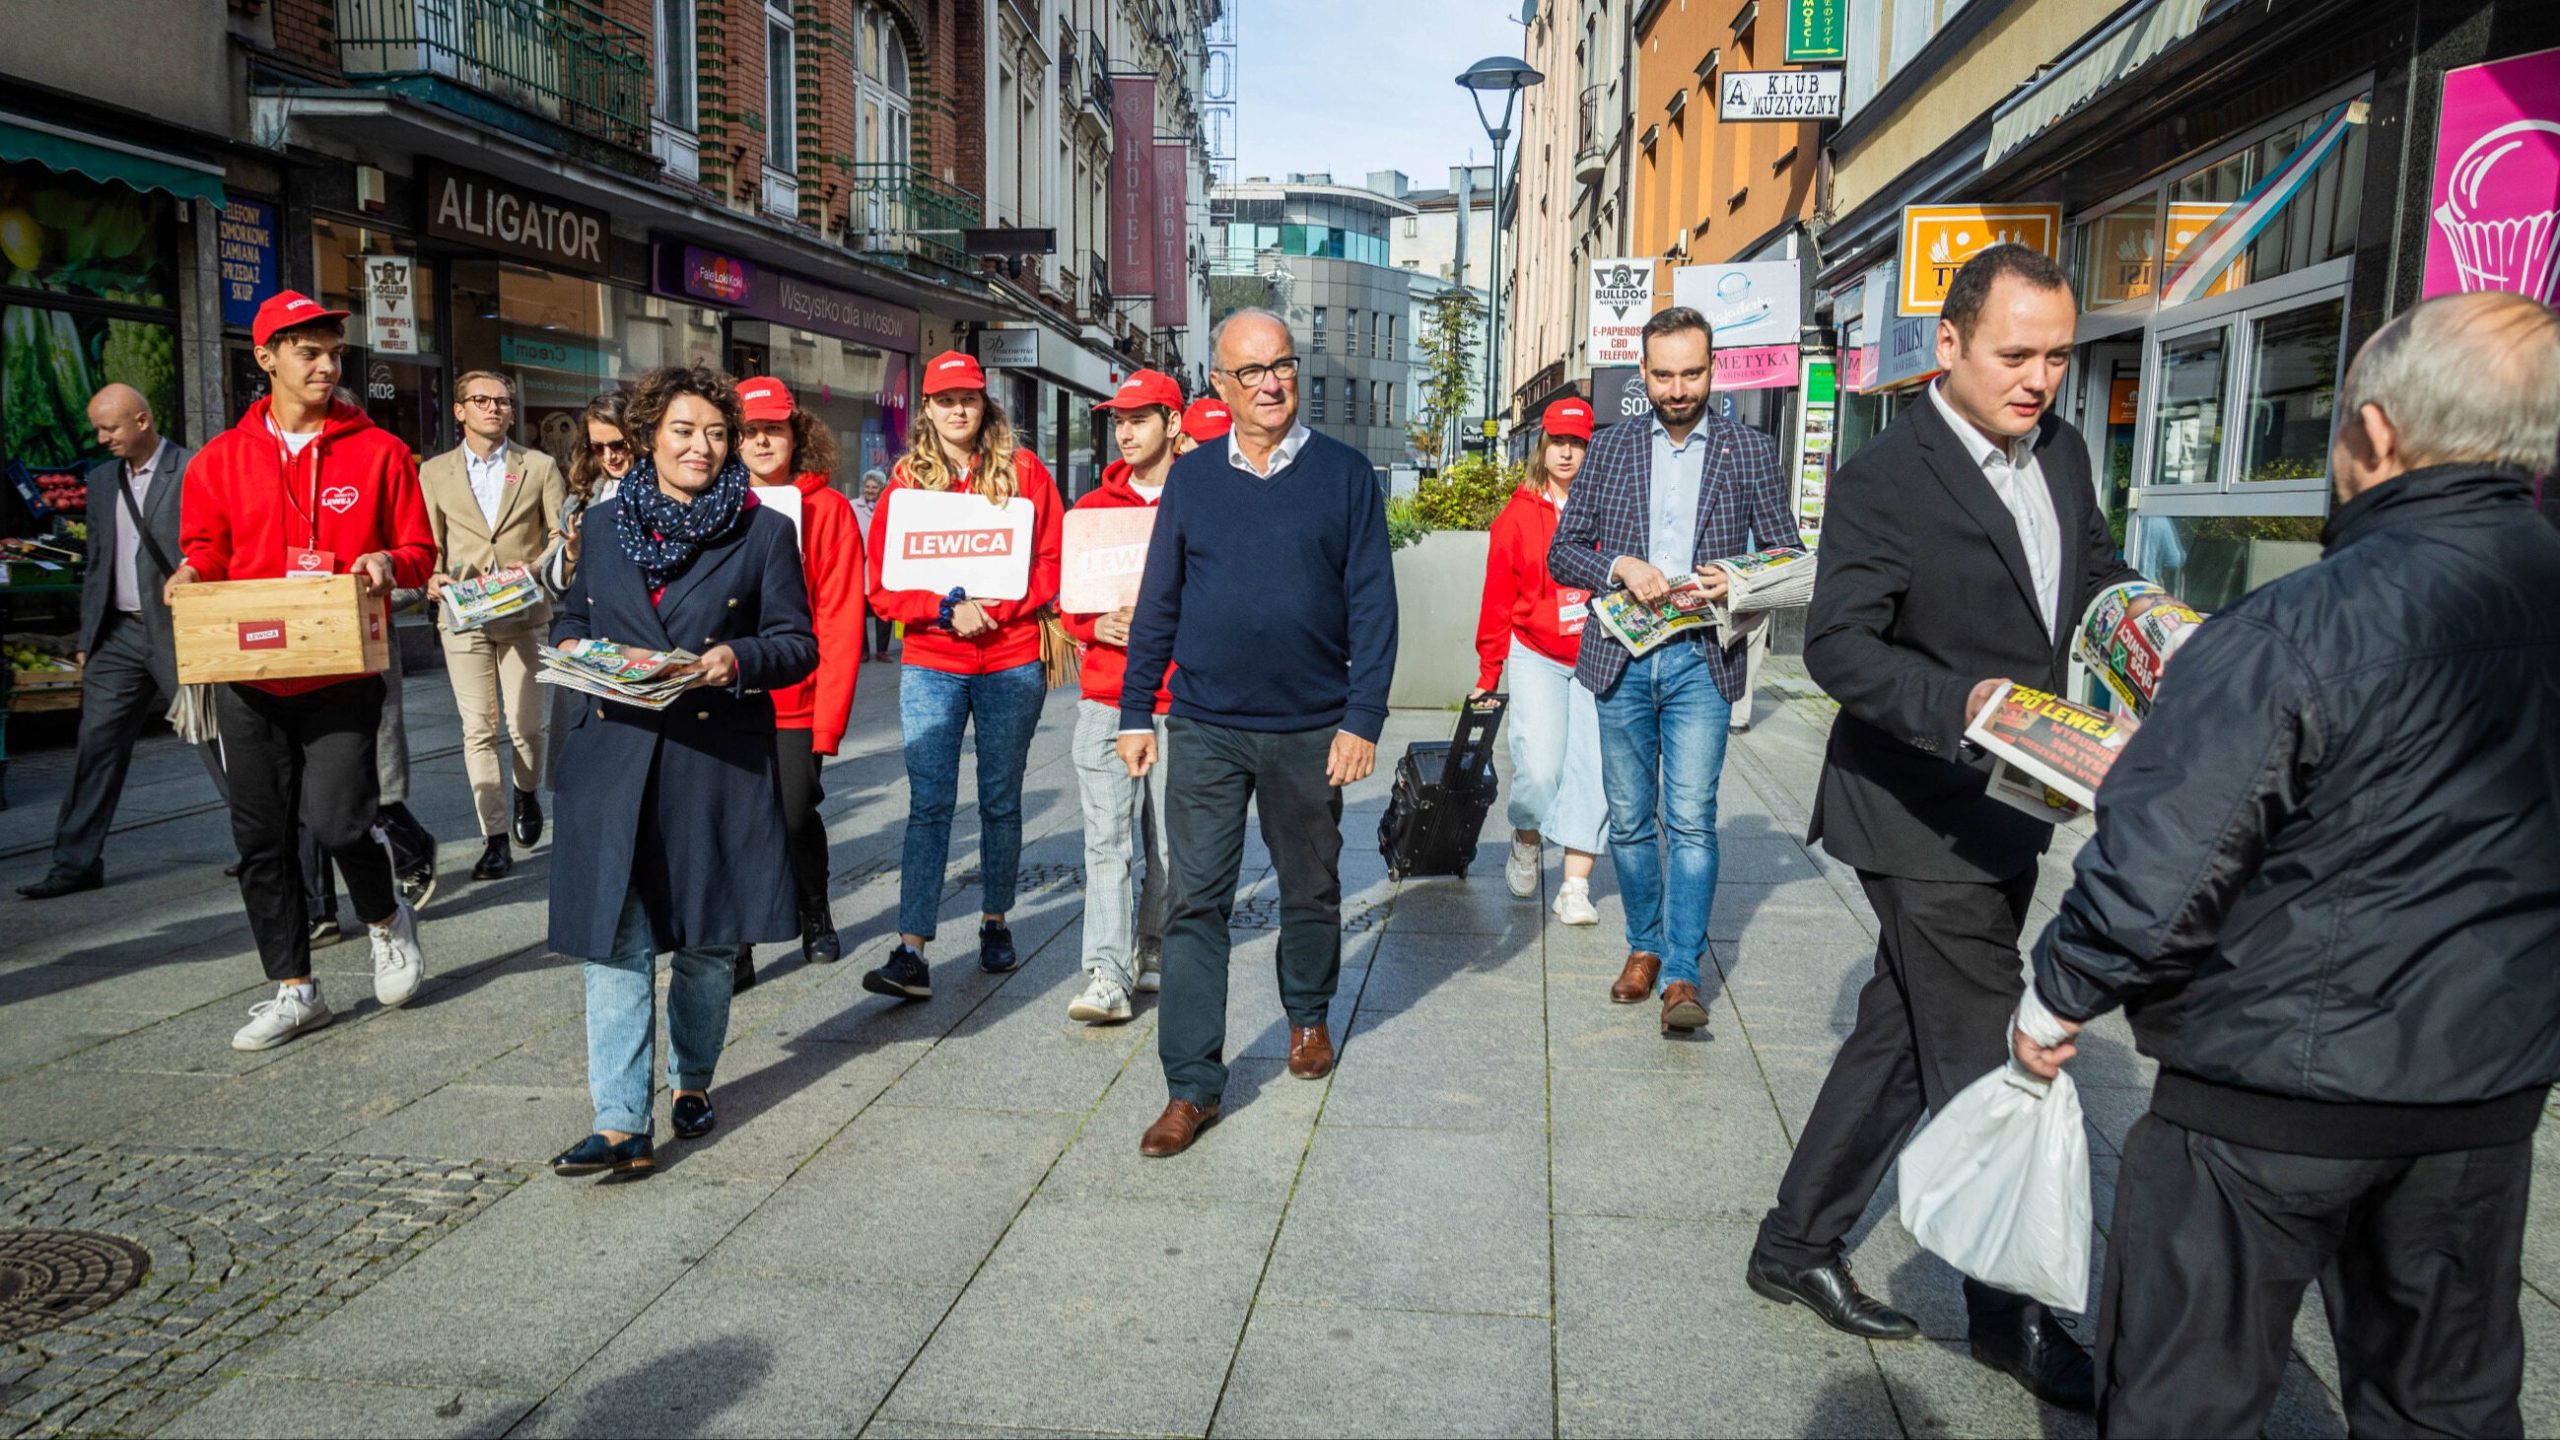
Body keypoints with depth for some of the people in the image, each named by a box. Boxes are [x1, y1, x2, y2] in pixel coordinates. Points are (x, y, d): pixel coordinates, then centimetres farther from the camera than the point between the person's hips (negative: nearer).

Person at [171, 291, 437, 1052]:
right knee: (261, 837, 7)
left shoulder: (378, 451, 3)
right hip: (250, 679, 3)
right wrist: (192, 575, -6)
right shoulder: (220, 460, 8)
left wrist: (389, 565, -16)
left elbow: (421, 552, 5)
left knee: (336, 819, -14)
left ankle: (386, 918, 20)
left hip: (343, 673, -3)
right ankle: (294, 990, 21)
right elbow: (206, 553, 15)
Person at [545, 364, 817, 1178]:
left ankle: (693, 1081, 31)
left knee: (706, 941, 10)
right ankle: (621, 1125, -2)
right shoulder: (603, 525, 12)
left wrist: (738, 660, -18)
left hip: (717, 763, -1)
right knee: (614, 941, -5)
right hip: (615, 757, 2)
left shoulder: (763, 531, 3)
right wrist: (572, 647, -2)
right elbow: (573, 616, 21)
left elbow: (798, 643, 2)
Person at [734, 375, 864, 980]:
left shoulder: (827, 507, 0)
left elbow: (841, 618, -4)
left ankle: (814, 915, 30)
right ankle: (734, 946, 10)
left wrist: (830, 715, -8)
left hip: (796, 703, -1)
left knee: (796, 813, 2)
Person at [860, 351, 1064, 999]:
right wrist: (947, 608, -14)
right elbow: (883, 586, 2)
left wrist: (994, 608, -12)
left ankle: (995, 923, 27)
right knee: (929, 804, -5)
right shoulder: (906, 479, 6)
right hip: (930, 665, 0)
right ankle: (911, 952, -6)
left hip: (1011, 662, 0)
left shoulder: (1024, 472, 4)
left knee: (1000, 800, 10)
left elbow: (1051, 564, 0)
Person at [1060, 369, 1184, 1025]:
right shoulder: (1093, 506, 12)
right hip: (1105, 695, 2)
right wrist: (1095, 625, -7)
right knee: (1105, 838, -4)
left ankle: (1151, 950, 24)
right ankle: (1107, 975, -4)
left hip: (1178, 697, -2)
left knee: (1170, 841, 6)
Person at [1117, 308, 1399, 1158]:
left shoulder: (1344, 474, 0)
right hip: (1205, 729, 1)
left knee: (1310, 889, 15)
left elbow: (1372, 604, -2)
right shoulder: (1192, 479, 6)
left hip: (1310, 731, 0)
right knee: (1197, 901, -3)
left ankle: (1308, 1017, 40)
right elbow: (1158, 603, 8)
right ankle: (1192, 1085, 3)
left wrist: (1363, 720, -9)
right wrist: (1135, 712, 5)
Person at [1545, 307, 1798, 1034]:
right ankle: (1644, 947, 25)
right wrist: (1619, 567, -13)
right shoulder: (1610, 448, 9)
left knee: (1690, 819, -8)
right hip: (1621, 658, 2)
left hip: (1701, 659, -2)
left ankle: (1682, 974, -3)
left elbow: (1785, 556, 7)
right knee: (1629, 819, 9)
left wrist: (1739, 585, -14)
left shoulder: (1751, 451, 5)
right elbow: (1562, 551, 7)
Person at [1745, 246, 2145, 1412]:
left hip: (2006, 806, 8)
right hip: (1924, 818, -8)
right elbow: (1836, 643, -22)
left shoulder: (2059, 450, 7)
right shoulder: (1885, 478, -16)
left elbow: (2096, 579, 17)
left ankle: (1795, 1244, 31)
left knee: (1905, 1036, 16)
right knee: (1988, 1065, 2)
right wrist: (1961, 702, -38)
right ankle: (2010, 1314, 22)